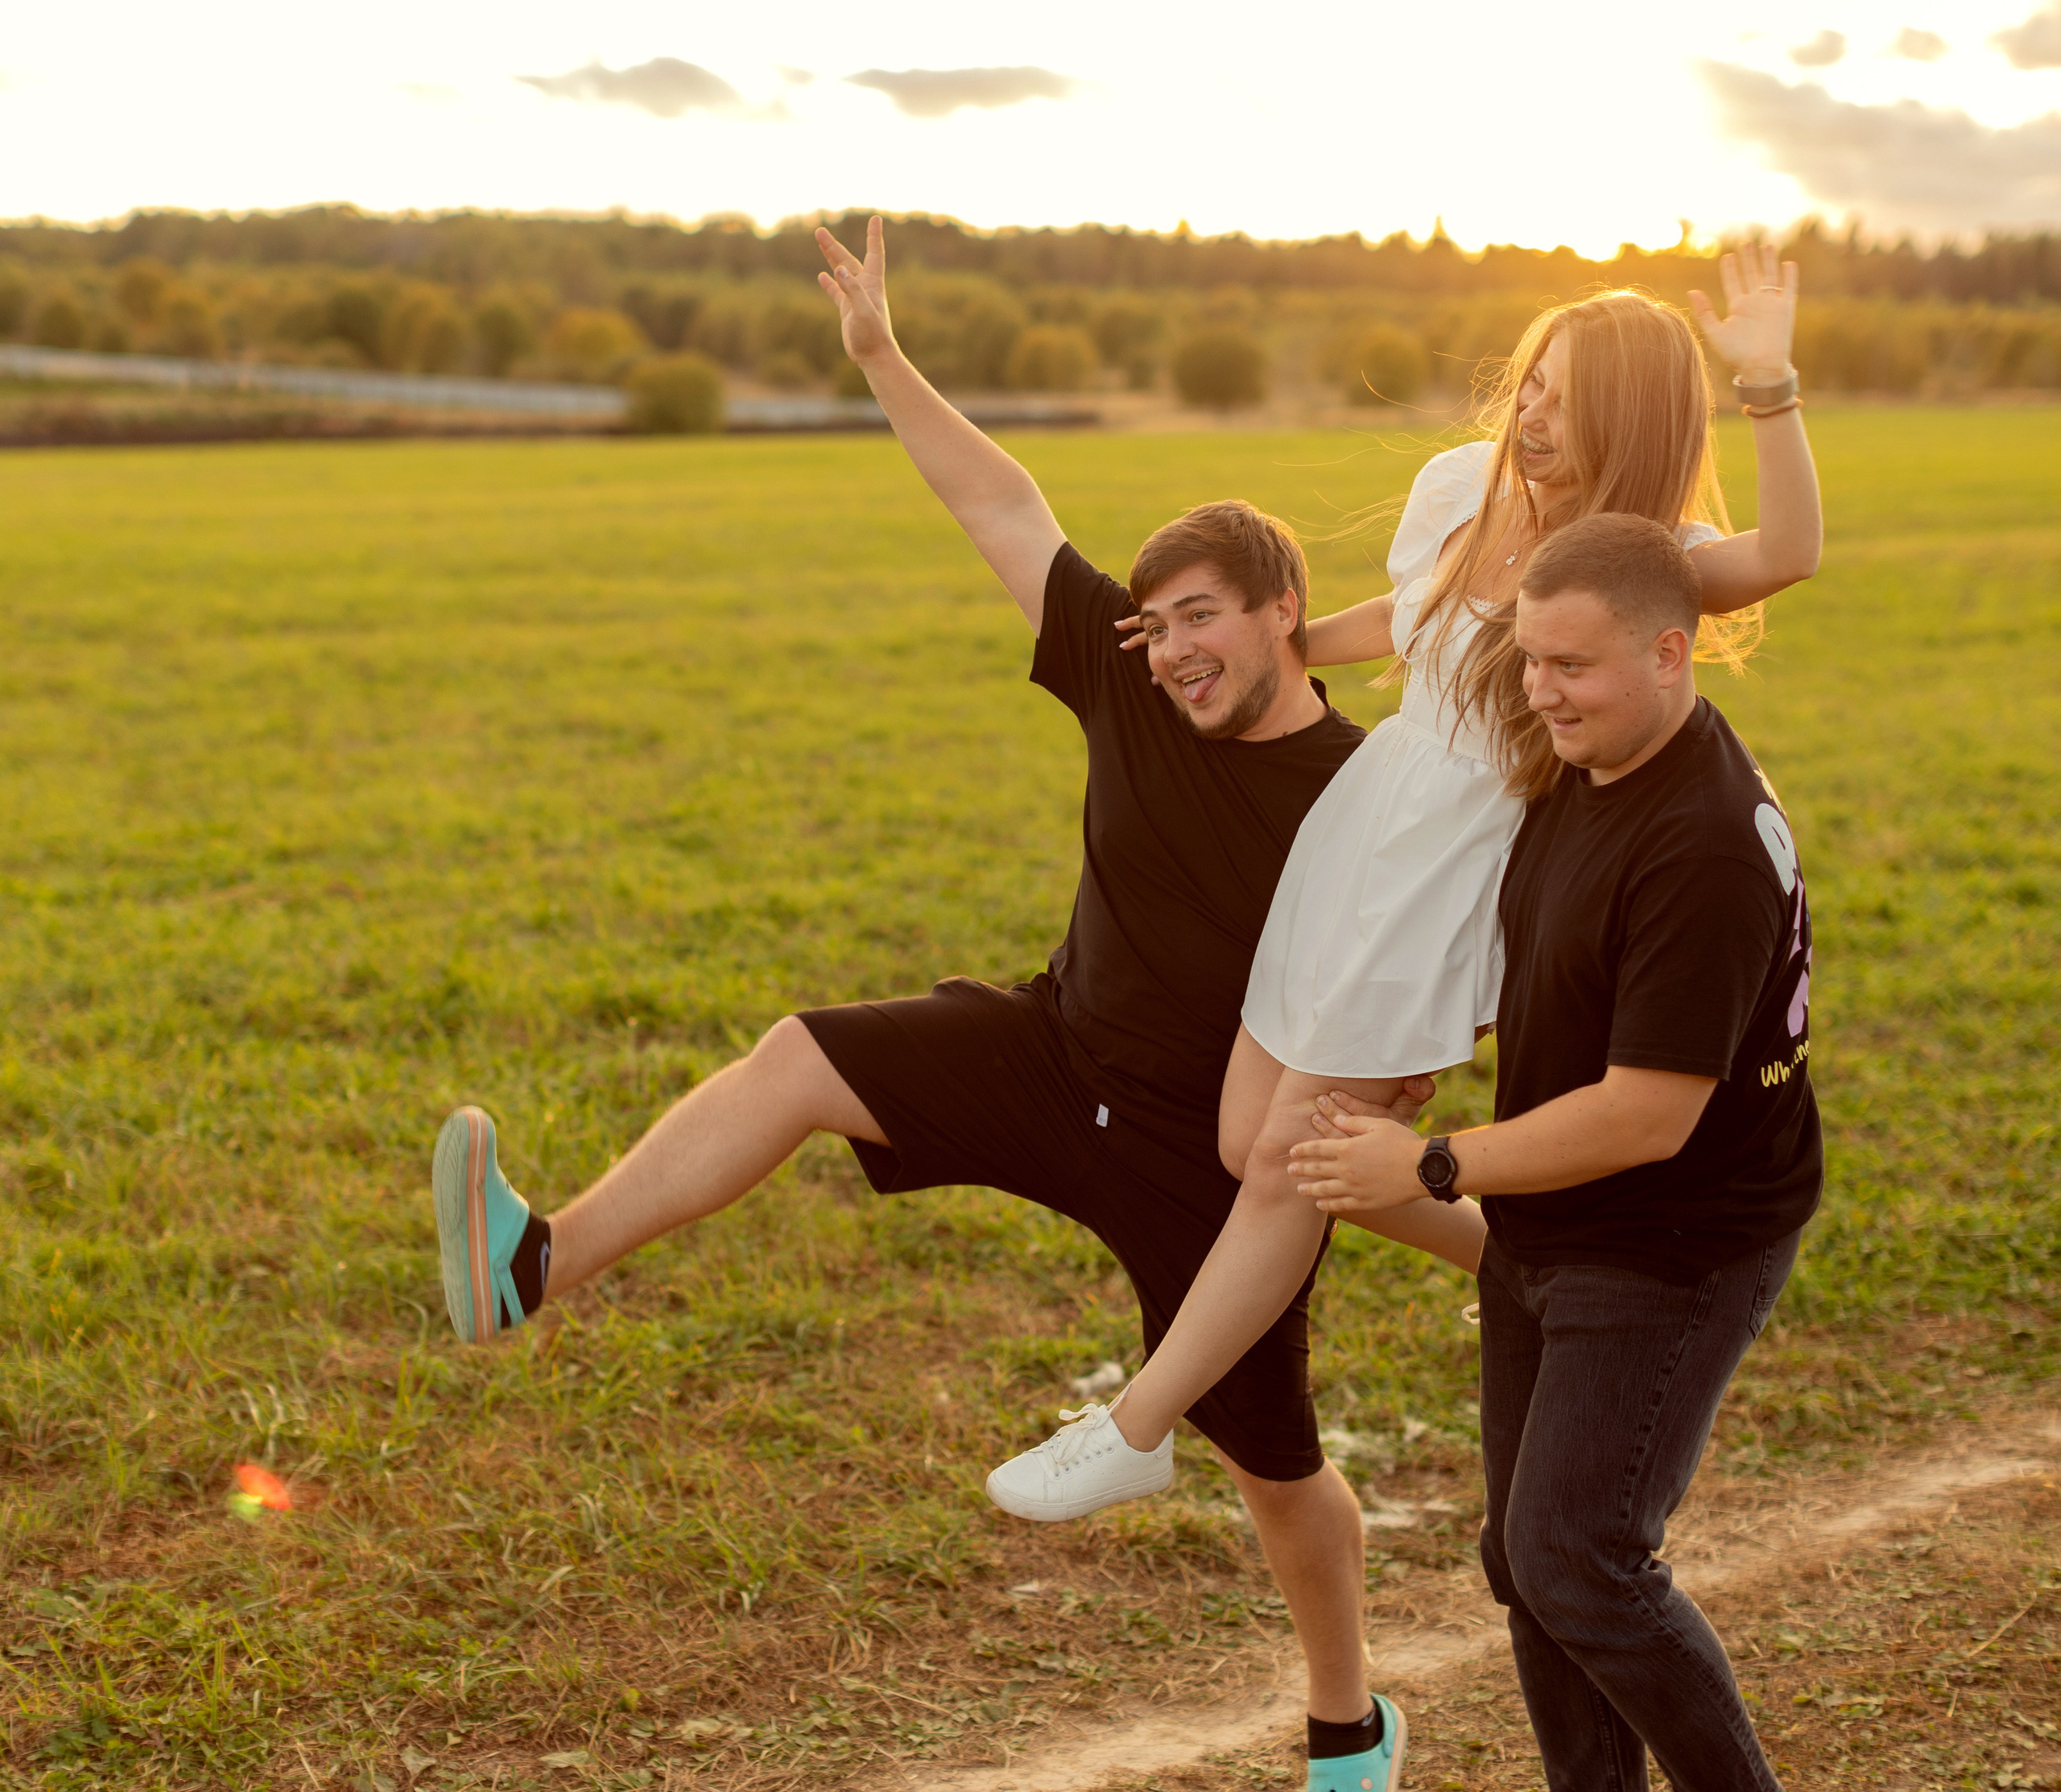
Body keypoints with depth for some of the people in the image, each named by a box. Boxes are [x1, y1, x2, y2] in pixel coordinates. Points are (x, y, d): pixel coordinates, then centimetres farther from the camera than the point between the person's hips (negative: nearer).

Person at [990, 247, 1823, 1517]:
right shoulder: (1465, 485, 0)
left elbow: (1789, 554, -39)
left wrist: (1772, 384, -46)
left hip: (1459, 875, -7)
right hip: (1355, 833, 7)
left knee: (1288, 1164, -2)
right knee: (1250, 1145, 11)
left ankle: (1135, 1429, 14)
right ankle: (1505, 1245, 31)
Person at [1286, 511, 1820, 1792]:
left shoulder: (1704, 848, -27)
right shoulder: (1587, 772, 2)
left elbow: (1646, 1117, -27)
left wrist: (1429, 1170, -19)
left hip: (1674, 1250, -9)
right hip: (1546, 1240, 9)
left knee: (1576, 1564, -9)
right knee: (1526, 1555, 13)